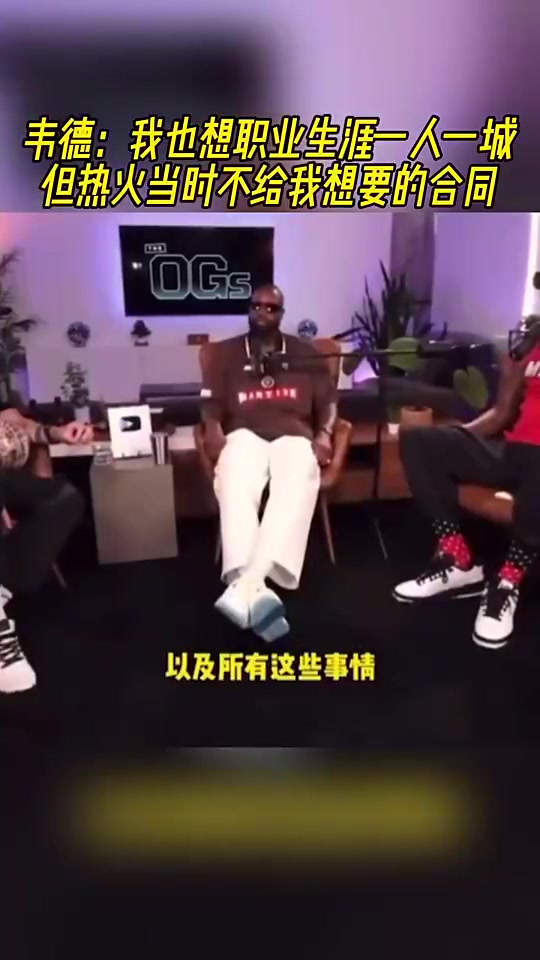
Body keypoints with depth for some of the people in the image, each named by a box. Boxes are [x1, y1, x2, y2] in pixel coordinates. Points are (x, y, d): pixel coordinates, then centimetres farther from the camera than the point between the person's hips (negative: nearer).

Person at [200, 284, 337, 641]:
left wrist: (325, 434, -3)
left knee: (296, 487, -38)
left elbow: (328, 401, 17)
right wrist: (214, 433, -7)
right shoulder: (226, 353, 22)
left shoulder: (306, 353, 23)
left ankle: (244, 586, -55)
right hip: (245, 436, 1)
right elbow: (211, 405, 14)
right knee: (235, 487, -38)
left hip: (294, 437, 0)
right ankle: (255, 587, -55)